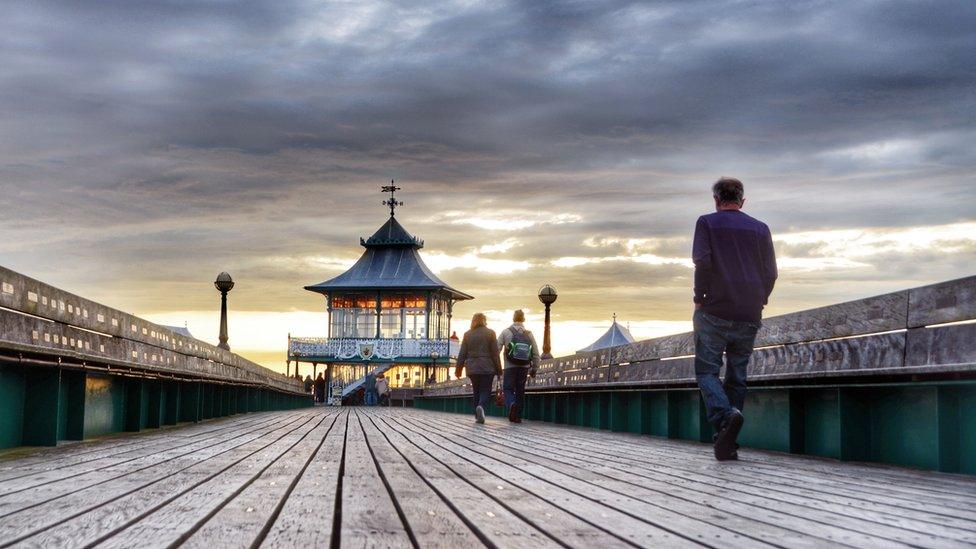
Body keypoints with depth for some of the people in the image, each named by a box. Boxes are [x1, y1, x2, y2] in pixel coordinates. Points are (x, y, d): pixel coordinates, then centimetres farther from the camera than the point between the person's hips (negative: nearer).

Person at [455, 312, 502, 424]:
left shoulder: (467, 334, 5)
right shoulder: (490, 333, -1)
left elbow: (462, 354, 5)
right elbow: (495, 353, -3)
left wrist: (459, 368, 12)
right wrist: (498, 369, 2)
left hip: (472, 368, 3)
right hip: (487, 368, -3)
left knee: (476, 391, 13)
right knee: (486, 391, 1)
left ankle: (477, 416, 11)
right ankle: (481, 406, -28)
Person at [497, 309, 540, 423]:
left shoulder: (506, 332, 0)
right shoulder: (529, 334, 7)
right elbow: (536, 354, 6)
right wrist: (534, 369, 14)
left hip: (510, 367, -2)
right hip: (524, 367, 2)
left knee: (508, 389, 4)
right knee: (520, 391, 10)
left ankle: (511, 404, -26)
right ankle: (517, 416, 8)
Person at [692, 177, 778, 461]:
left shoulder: (707, 222, 3)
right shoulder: (760, 229, 13)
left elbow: (702, 260, -11)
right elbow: (771, 272, 8)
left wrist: (699, 298, -3)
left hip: (715, 311, -4)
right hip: (749, 317, 4)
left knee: (706, 370, 1)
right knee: (736, 377, 9)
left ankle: (724, 415, -27)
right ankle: (727, 445, 6)